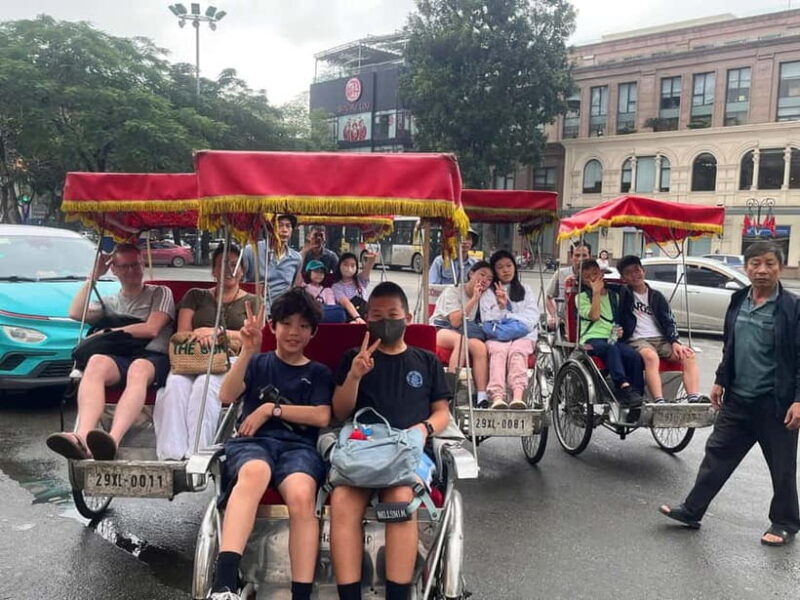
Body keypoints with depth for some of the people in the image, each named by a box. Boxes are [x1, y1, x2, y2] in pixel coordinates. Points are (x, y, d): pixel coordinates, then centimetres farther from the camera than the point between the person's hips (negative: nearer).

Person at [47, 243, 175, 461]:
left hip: (153, 357, -3)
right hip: (117, 357, 3)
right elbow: (76, 313, 14)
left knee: (138, 369, -42)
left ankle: (112, 440, -65)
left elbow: (151, 329, 4)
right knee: (96, 362, -36)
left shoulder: (160, 293, 20)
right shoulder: (109, 302, 32)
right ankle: (82, 437, -58)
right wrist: (93, 276, 19)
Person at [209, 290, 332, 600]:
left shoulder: (319, 373, 20)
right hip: (252, 441, 0)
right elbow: (226, 397, 4)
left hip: (298, 445, 1)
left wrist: (270, 409, 0)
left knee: (302, 495, -36)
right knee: (254, 472, -40)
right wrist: (247, 351, -8)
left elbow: (321, 417, 5)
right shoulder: (258, 363, 21)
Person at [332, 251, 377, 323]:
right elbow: (346, 303, -16)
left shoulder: (360, 280, 13)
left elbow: (368, 268, -9)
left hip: (365, 318, 4)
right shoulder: (336, 286, 2)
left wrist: (372, 259, -33)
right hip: (349, 320, -4)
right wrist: (357, 317, -33)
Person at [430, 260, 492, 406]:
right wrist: (474, 299, -16)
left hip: (467, 332, 5)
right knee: (461, 339, -38)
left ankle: (482, 397, -38)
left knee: (479, 345, -30)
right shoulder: (452, 291, -4)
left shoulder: (483, 297, 14)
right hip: (441, 330, -4)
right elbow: (455, 322, -17)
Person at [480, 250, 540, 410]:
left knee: (517, 351, -34)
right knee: (499, 351, -35)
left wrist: (506, 316, 0)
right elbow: (487, 321, 6)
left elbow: (531, 318, 9)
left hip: (523, 336, 1)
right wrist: (500, 307, -9)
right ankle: (497, 397, -54)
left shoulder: (526, 291, 23)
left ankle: (518, 395, -55)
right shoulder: (488, 293, 19)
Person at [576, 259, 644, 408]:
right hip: (591, 339, -4)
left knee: (634, 355, -28)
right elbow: (594, 316, -7)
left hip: (612, 339, 4)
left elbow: (620, 320, 30)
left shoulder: (614, 296, 24)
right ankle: (624, 386, -52)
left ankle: (636, 394, -29)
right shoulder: (582, 296, 11)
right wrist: (596, 292, -6)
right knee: (611, 348, -38)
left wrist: (620, 330, 8)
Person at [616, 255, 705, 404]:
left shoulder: (656, 296, 18)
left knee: (689, 355, -22)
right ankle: (659, 402, -50)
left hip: (661, 340, 5)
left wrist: (675, 342, -3)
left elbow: (668, 322, 11)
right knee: (651, 356, -39)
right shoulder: (622, 294, 10)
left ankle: (694, 398, -35)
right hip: (636, 340, -5)